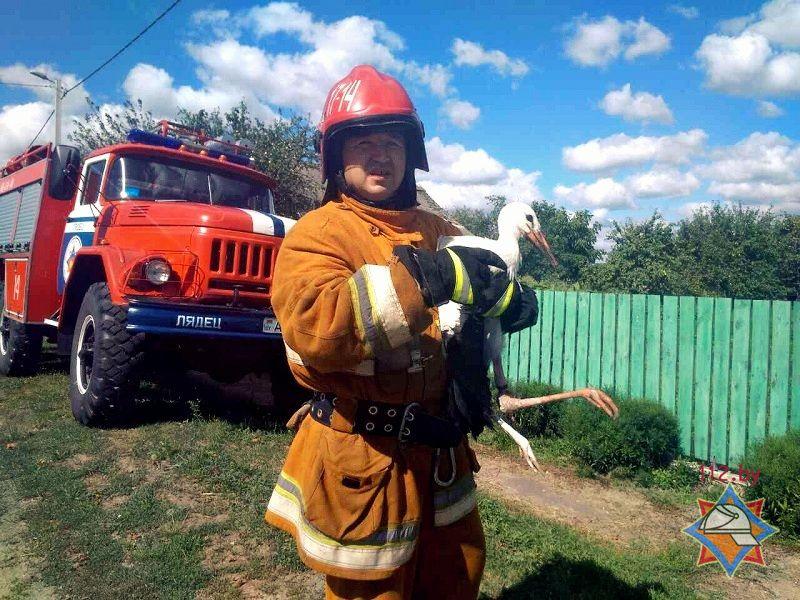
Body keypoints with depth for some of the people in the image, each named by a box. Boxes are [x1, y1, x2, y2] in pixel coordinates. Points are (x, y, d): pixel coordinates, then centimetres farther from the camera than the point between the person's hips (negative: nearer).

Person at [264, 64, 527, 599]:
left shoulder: (436, 230, 9)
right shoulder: (317, 234, -11)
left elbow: (503, 299, 7)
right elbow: (314, 327, -30)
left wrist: (500, 294, -17)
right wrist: (422, 276, -35)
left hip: (440, 449, 6)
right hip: (365, 463, -6)